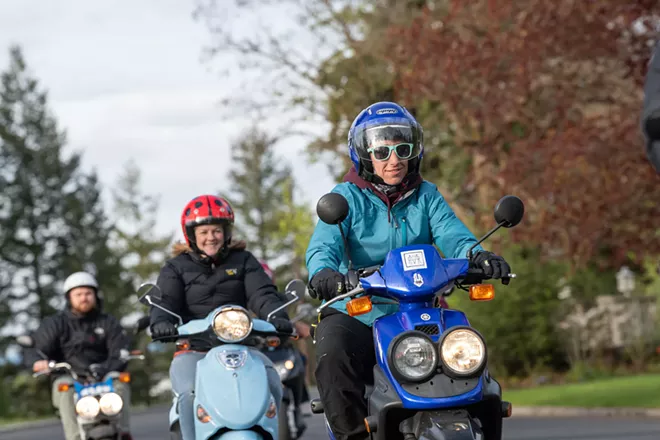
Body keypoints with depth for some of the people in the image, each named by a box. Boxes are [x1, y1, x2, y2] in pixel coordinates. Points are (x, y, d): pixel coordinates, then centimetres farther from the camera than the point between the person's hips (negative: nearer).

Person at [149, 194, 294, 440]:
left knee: (271, 384, -24)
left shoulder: (243, 261, 15)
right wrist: (161, 322, -29)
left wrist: (276, 316, -22)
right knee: (190, 392, -32)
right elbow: (164, 300, -4)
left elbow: (262, 293, 1)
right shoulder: (176, 268, 11)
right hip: (192, 349, -2)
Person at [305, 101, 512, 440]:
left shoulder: (426, 196, 12)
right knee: (332, 356, -33)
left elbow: (452, 234, -5)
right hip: (355, 312, -3)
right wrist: (322, 271, -39)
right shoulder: (346, 197, 3)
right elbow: (324, 243, -14)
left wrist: (477, 255, -30)